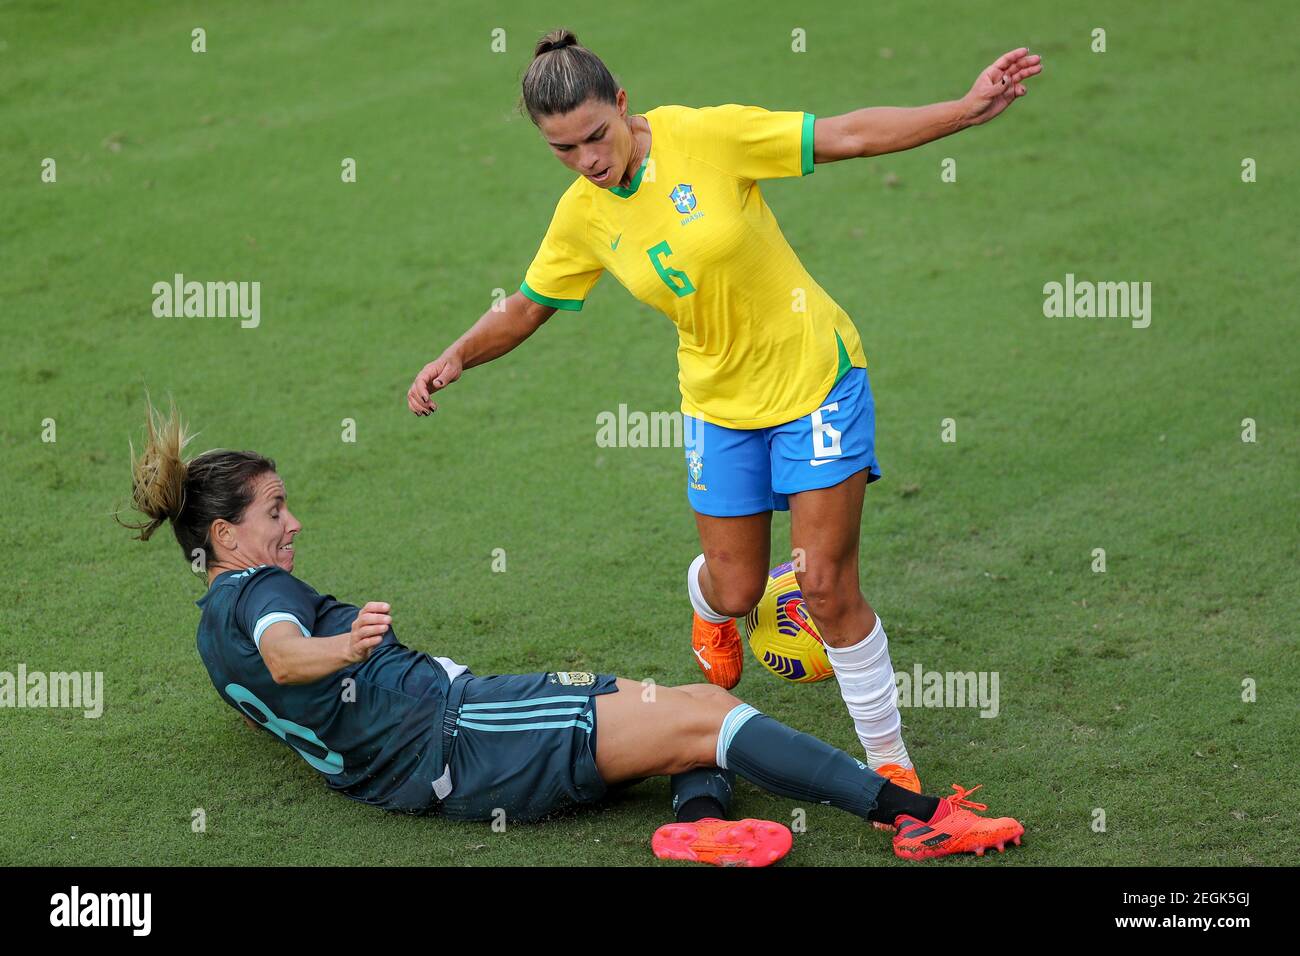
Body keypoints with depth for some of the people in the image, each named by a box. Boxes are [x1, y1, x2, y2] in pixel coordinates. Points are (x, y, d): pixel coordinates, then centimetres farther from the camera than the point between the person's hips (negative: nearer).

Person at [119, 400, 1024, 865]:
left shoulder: (221, 626, 24)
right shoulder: (256, 592, -6)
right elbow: (283, 655, -28)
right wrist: (344, 648, -49)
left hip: (427, 762, 10)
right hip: (448, 731, -10)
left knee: (706, 702, 0)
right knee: (702, 717, -15)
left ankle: (701, 820, -33)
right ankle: (914, 813, -20)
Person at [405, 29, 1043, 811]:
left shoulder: (705, 135, -18)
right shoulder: (582, 217, -6)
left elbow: (849, 135, -17)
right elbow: (525, 309, 9)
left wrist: (972, 107, -23)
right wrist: (456, 359, -7)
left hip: (815, 376, -3)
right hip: (720, 405, 3)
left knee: (828, 587, -7)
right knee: (736, 589, 8)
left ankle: (891, 761, 10)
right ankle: (708, 607, 49)